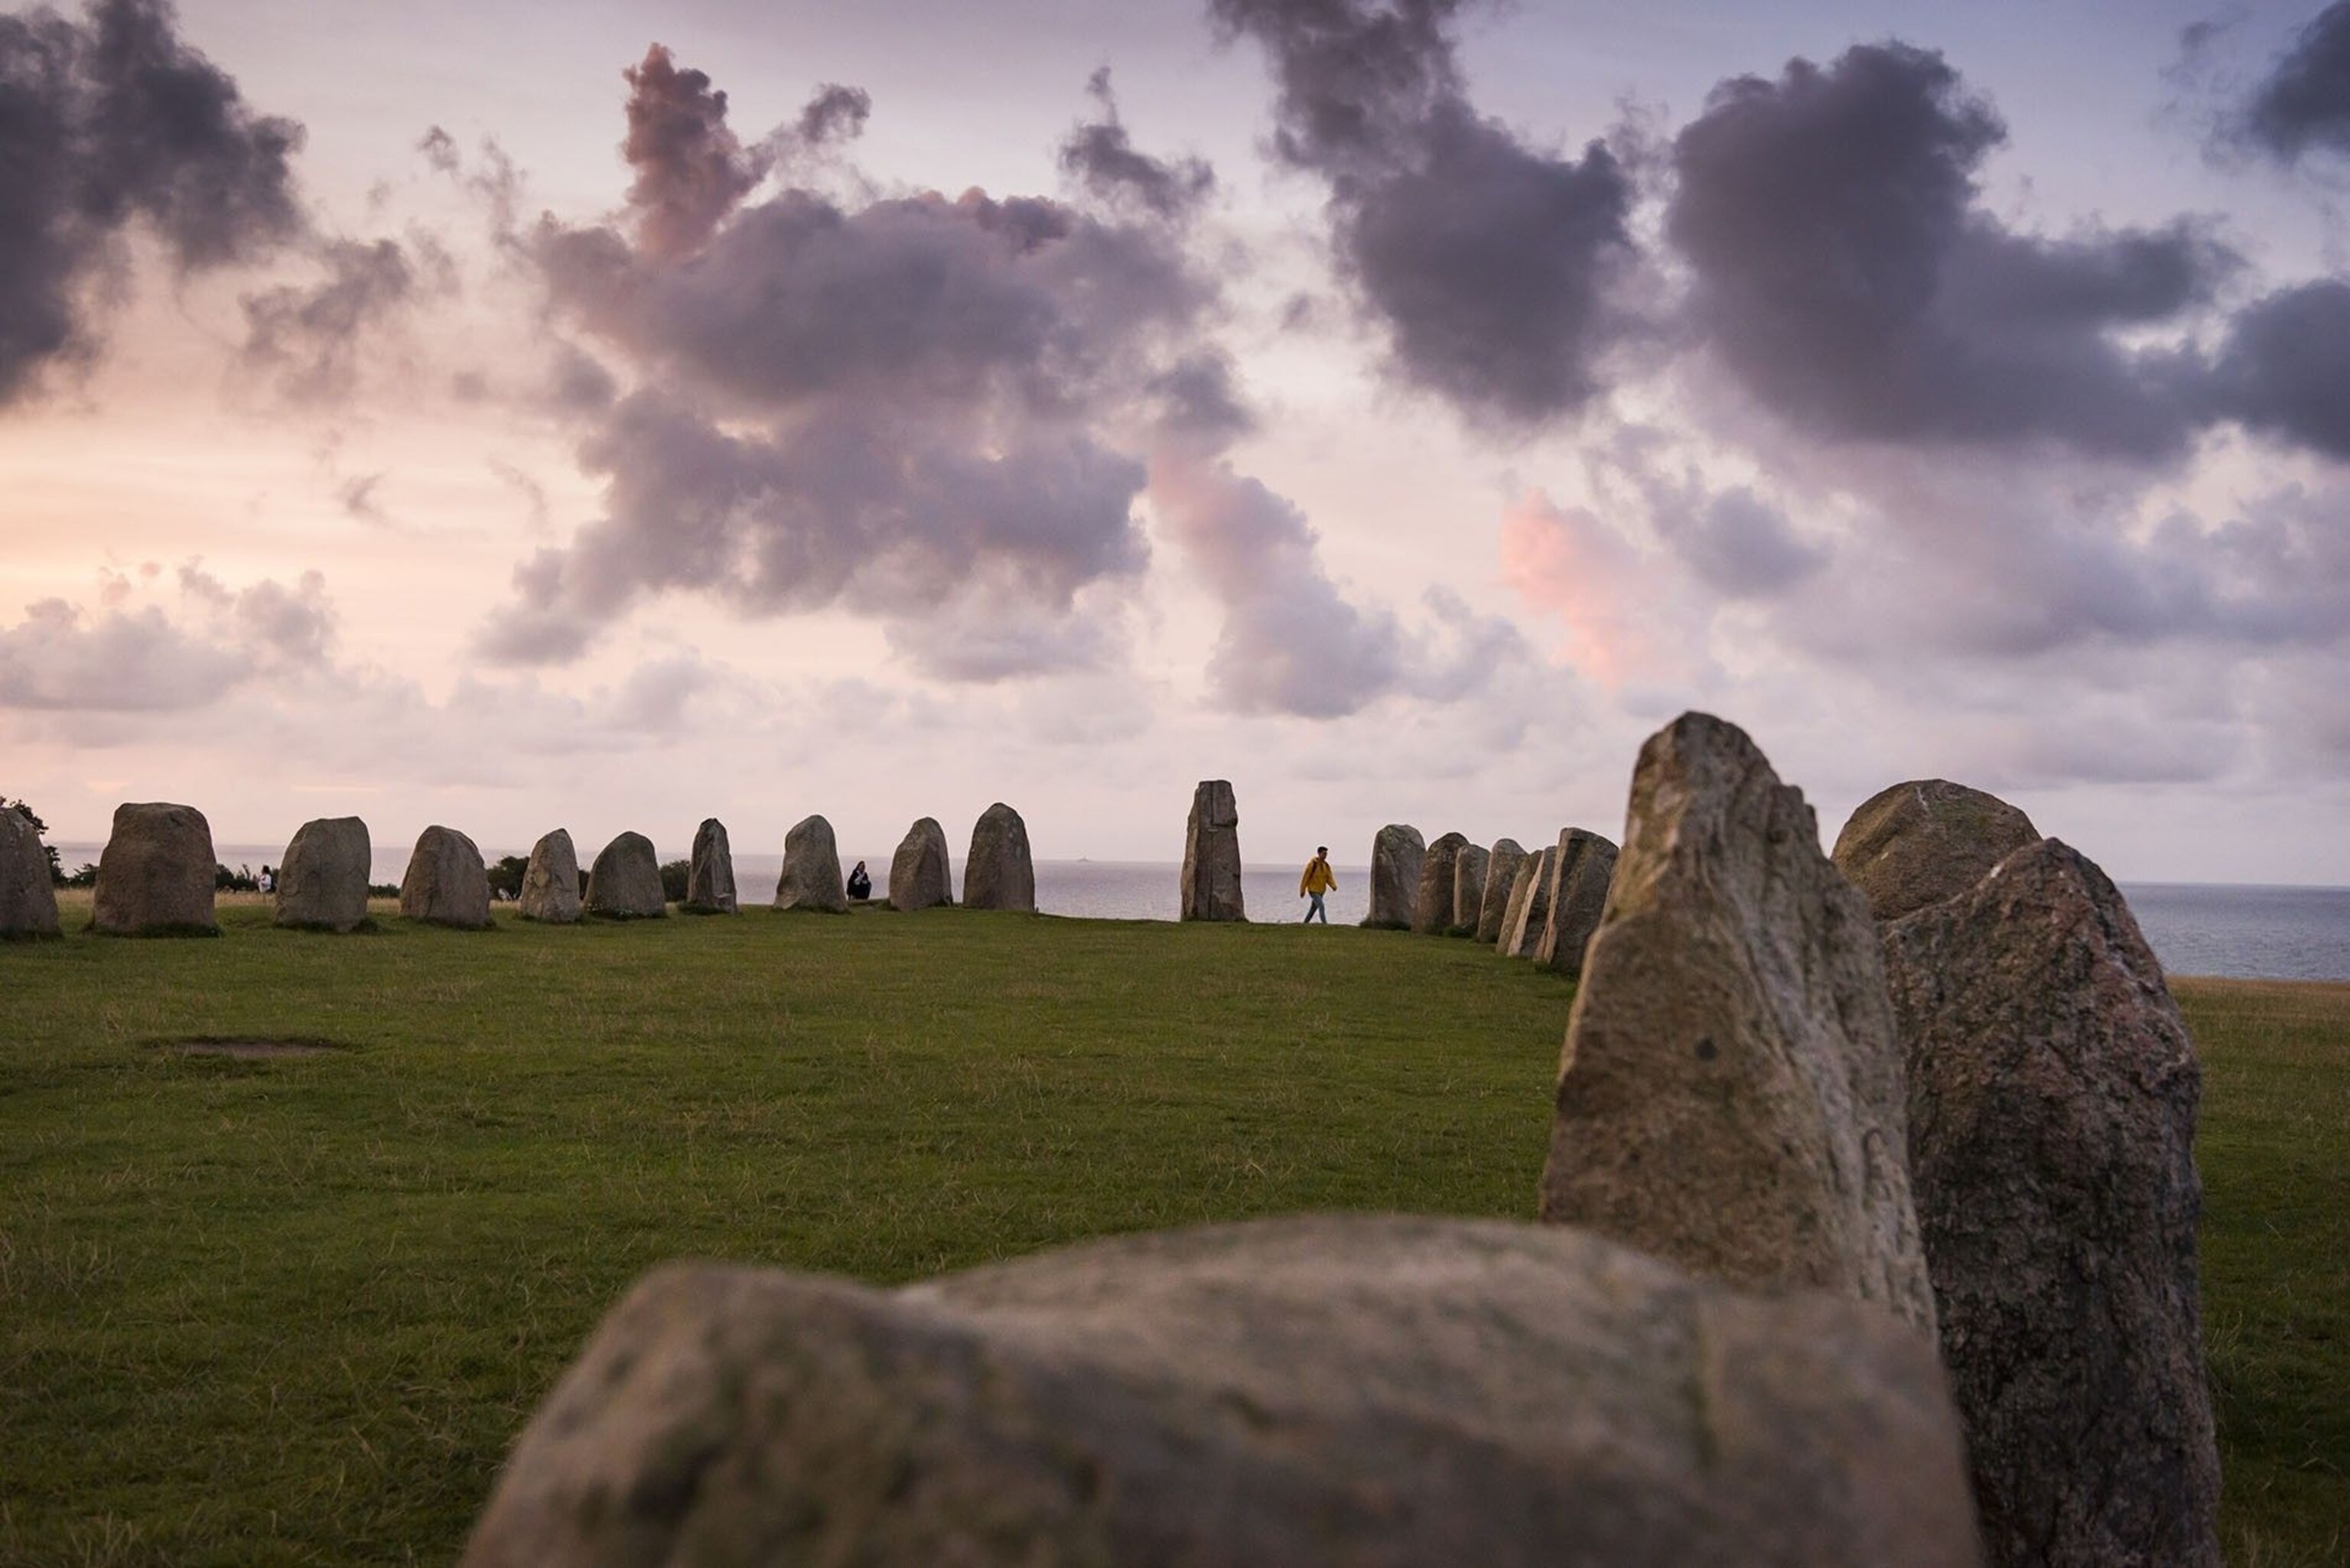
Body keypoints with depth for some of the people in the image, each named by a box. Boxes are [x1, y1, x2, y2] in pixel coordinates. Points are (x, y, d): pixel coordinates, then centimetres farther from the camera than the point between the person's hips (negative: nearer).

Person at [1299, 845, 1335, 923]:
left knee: (1313, 908, 15)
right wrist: (1302, 891, -11)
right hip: (1313, 891, -7)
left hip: (1321, 891, 7)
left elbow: (1329, 878, -1)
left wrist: (1334, 886, -21)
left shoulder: (1326, 865, 3)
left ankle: (1305, 923, 30)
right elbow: (1305, 877, -13)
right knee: (1321, 906, -21)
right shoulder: (1312, 864, -17)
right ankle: (1325, 924, -24)